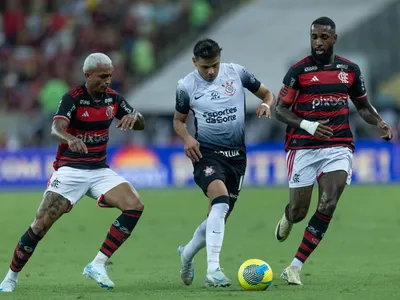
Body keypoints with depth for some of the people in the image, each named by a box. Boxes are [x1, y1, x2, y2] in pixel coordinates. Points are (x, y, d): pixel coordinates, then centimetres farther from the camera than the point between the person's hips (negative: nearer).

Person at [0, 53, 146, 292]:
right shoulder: (73, 99, -13)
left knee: (135, 206, -17)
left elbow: (140, 125, 10)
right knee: (41, 225, -12)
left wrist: (134, 116, -15)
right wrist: (70, 139, -53)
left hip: (100, 171, 5)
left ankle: (98, 265, -14)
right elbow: (56, 128, -30)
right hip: (71, 170, -5)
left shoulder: (112, 98, 2)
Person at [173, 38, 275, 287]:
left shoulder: (236, 72, 0)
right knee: (221, 202, -29)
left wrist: (266, 104, -11)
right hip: (207, 153, -4)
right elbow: (178, 119, 12)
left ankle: (187, 253, 39)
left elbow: (267, 94, 12)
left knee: (220, 216, 10)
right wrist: (187, 138, -9)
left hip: (236, 155, 4)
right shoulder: (186, 86, -3)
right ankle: (213, 269, -32)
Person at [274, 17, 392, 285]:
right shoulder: (299, 71, -3)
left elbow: (363, 106, 19)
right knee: (299, 210, 0)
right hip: (303, 148, -2)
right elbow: (281, 110, -2)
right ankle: (287, 219, 42)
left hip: (339, 147, 2)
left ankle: (295, 268, -9)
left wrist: (379, 122, -2)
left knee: (328, 205, -16)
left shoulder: (350, 70, 7)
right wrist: (307, 125, -19)